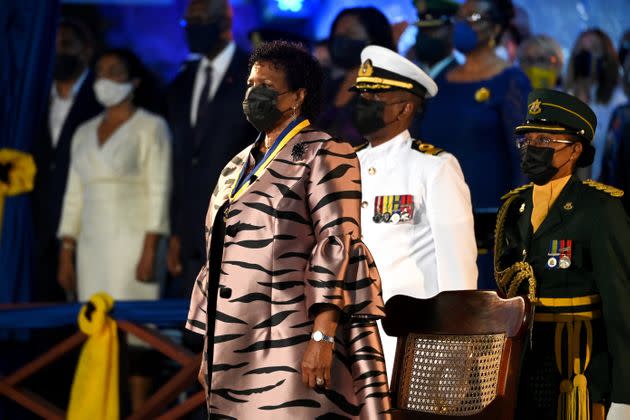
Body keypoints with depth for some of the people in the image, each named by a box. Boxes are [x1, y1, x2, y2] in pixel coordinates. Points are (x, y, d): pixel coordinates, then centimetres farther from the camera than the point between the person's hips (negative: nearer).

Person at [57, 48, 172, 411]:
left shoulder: (150, 127, 0)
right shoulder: (85, 132, 17)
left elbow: (159, 192, -7)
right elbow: (74, 196, 16)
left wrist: (150, 253, -15)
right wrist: (66, 255, 10)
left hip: (132, 243, -6)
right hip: (92, 246, 6)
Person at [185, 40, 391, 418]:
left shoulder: (323, 155, -2)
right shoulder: (238, 167, 20)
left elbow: (338, 247, -12)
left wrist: (322, 337, -21)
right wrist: (209, 351, 16)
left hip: (293, 342, -7)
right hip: (237, 348, 7)